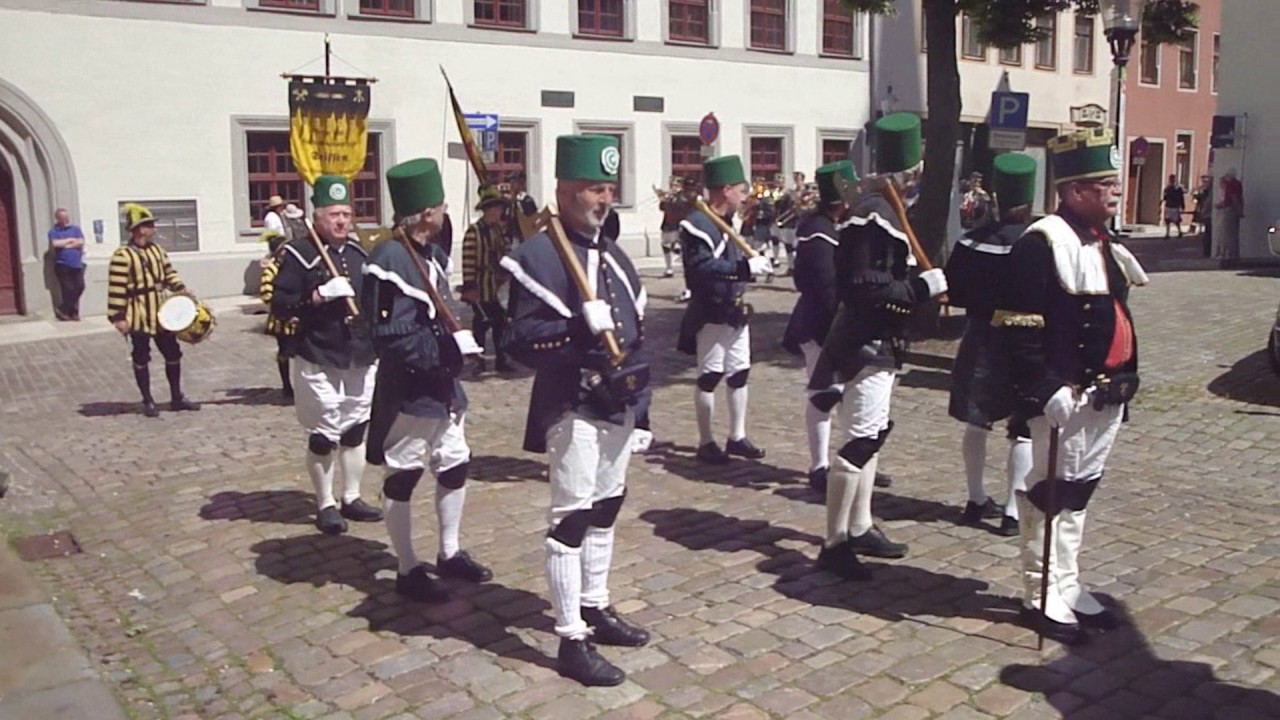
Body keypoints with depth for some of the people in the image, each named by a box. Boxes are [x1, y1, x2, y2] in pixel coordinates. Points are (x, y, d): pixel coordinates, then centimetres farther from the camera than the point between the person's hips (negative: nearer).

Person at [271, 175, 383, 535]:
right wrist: (320, 295, -25)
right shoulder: (299, 254, -8)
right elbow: (279, 305, -13)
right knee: (323, 435, 3)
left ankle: (351, 498, 27)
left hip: (361, 358, 6)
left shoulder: (359, 252, 10)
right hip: (319, 361, -6)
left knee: (356, 430, 14)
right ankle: (326, 505, 17)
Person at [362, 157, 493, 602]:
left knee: (455, 467, 17)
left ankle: (449, 553, 34)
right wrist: (450, 346, -25)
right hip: (408, 392, -9)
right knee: (402, 478, 5)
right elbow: (391, 340, -26)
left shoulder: (433, 255, 8)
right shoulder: (390, 262, -21)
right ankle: (408, 570, 18)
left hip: (444, 386, 9)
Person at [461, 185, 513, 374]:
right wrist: (469, 286, -18)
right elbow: (468, 261, -16)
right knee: (481, 324, 2)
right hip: (482, 289, -6)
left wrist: (509, 276, 13)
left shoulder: (501, 231, 10)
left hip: (500, 286, 6)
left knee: (501, 324, 10)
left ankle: (501, 360, 19)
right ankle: (479, 360, 11)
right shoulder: (474, 232, -12)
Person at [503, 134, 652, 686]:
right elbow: (524, 340, -19)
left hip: (618, 404, 9)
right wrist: (581, 330, -32)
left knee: (605, 509, 18)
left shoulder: (611, 253, 14)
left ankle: (596, 609, 33)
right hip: (574, 409, -9)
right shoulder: (540, 254, -13)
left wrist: (637, 387, 17)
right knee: (572, 518, -4)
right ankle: (572, 641, 5)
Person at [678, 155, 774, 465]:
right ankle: (706, 442, 11)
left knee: (739, 373, 12)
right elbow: (701, 267, -29)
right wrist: (745, 267, -33)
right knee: (710, 376, 1)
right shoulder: (697, 224, -18)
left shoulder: (729, 222, 12)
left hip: (736, 311, 9)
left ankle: (737, 437, 23)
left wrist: (753, 264, 4)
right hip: (711, 314, -9)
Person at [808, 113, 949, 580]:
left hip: (878, 340, 11)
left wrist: (924, 284, 6)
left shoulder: (882, 209, 14)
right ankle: (835, 545, -3)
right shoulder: (873, 214, -18)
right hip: (867, 343, -11)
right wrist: (924, 286, -22)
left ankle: (860, 529, 26)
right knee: (861, 439, -9)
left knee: (874, 433, 16)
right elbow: (865, 286, -25)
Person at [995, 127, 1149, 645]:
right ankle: (1041, 597, 15)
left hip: (1104, 396, 9)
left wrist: (1127, 376, 13)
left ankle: (1067, 587, 30)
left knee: (1079, 492, 17)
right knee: (1051, 493, 1)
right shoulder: (1042, 244, -15)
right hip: (1065, 398, -9)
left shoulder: (1105, 245, 14)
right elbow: (1019, 329, -20)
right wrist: (1046, 391, -23)